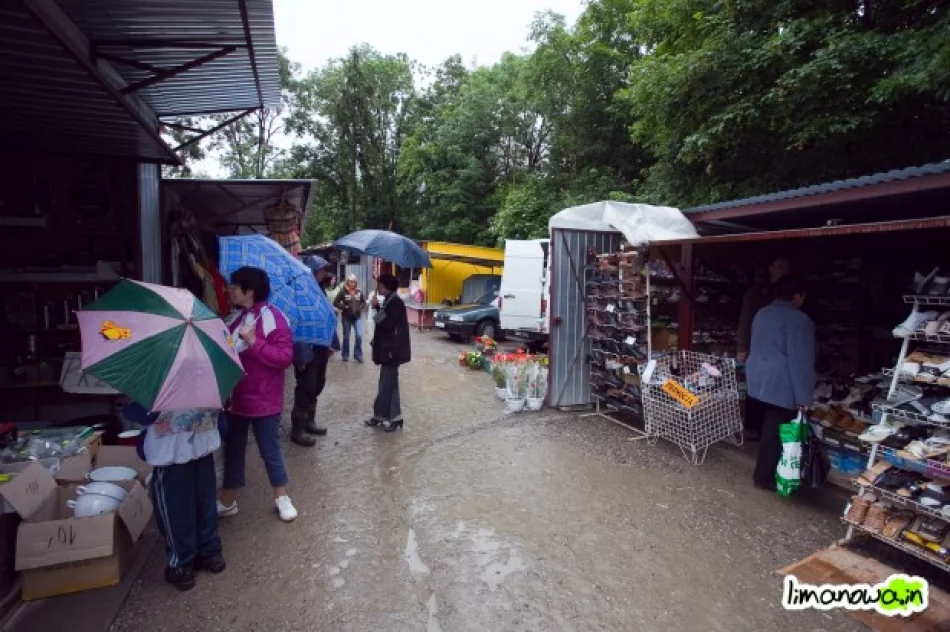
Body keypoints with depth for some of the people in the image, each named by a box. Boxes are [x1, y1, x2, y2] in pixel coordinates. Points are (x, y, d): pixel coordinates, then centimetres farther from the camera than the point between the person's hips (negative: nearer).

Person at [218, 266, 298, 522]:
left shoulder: (273, 318, -16)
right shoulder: (236, 318, 7)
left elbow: (285, 357, -23)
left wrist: (254, 342, -25)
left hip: (263, 400, -7)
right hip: (235, 398, 7)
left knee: (270, 451, 7)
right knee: (233, 450, 17)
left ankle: (282, 498, 26)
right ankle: (228, 501, 33)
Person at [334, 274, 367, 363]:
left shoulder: (359, 291, -2)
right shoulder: (343, 291, -9)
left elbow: (364, 302, 9)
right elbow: (335, 303, -7)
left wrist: (360, 307, -10)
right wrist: (344, 307, -18)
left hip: (357, 317, 1)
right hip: (346, 317, -1)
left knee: (359, 336, -7)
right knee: (346, 337, 10)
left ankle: (358, 355, 8)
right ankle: (345, 355, 24)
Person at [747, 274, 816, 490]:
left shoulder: (762, 313, 10)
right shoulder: (800, 320, -16)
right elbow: (801, 362, -19)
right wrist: (803, 396, -14)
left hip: (758, 379, 9)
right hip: (781, 385, -9)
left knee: (769, 426, 20)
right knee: (775, 431, 3)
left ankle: (765, 472, 32)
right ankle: (764, 477, 14)